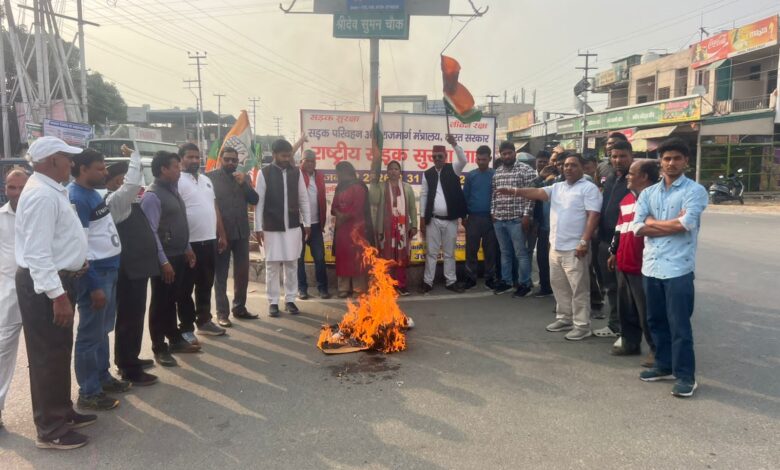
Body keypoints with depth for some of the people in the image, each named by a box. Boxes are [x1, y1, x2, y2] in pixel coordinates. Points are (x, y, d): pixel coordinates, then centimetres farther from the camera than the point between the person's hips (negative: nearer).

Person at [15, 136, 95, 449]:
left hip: (56, 279, 10)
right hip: (44, 286, -10)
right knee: (48, 357, 0)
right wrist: (57, 294, -26)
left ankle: (62, 413, 34)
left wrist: (75, 262, 24)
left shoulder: (51, 190, 12)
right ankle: (50, 430, 13)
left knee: (59, 353, 19)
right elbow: (38, 253, -25)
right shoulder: (41, 195, -21)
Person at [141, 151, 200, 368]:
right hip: (165, 259, -8)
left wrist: (187, 249, 17)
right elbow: (151, 232, -20)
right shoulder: (152, 196, -16)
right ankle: (159, 349, 13)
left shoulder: (173, 190, 11)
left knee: (172, 300, 18)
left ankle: (175, 340, 31)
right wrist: (163, 261, -22)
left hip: (179, 256, 8)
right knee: (160, 303, 3)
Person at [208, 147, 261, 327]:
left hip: (241, 232, 5)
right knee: (220, 274, 3)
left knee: (242, 273, 10)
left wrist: (244, 184, -11)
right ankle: (222, 312, 9)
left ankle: (239, 308, 23)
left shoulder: (244, 177, 12)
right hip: (220, 232, -5)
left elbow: (255, 199, 4)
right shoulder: (210, 177, -2)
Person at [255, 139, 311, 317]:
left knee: (291, 264, 8)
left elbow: (303, 199, 8)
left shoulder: (296, 172, 3)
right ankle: (273, 302, 14)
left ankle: (290, 300, 19)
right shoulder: (264, 173, -5)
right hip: (272, 228, -3)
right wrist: (258, 228, -7)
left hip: (293, 227, 3)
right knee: (272, 265, 4)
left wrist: (307, 223, 6)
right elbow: (259, 201, -5)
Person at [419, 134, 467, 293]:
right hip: (433, 220, 0)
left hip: (450, 220, 0)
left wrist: (454, 144, -28)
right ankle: (428, 282, 10)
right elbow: (424, 196, 4)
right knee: (431, 252, 4)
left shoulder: (453, 169, 4)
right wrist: (422, 218, 0)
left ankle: (451, 281, 16)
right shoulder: (427, 174, 5)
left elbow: (463, 160, -17)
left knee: (450, 253, 8)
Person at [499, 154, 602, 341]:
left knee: (578, 288, -2)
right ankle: (564, 318, 29)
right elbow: (538, 192, 0)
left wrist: (584, 242, -22)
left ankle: (582, 325, 6)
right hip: (556, 246, 8)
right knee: (559, 285, 16)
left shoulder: (589, 188, -7)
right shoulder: (557, 187, 14)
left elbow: (593, 216, -14)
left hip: (574, 248, -7)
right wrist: (515, 191, -16)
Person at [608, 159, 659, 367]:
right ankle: (630, 343, 30)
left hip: (643, 266, -9)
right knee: (626, 308, 16)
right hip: (624, 263, 9)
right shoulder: (626, 199, 15)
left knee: (647, 311, -1)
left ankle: (657, 350, 12)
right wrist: (614, 252, 25)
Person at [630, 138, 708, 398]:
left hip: (678, 268, -5)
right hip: (650, 266, 5)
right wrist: (673, 224, -9)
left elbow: (687, 224, -18)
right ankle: (664, 365, 30)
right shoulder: (648, 193, 11)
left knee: (679, 324, 0)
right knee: (656, 321, 15)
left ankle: (685, 375, 11)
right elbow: (637, 227, -2)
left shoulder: (695, 190, -3)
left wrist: (653, 222, -4)